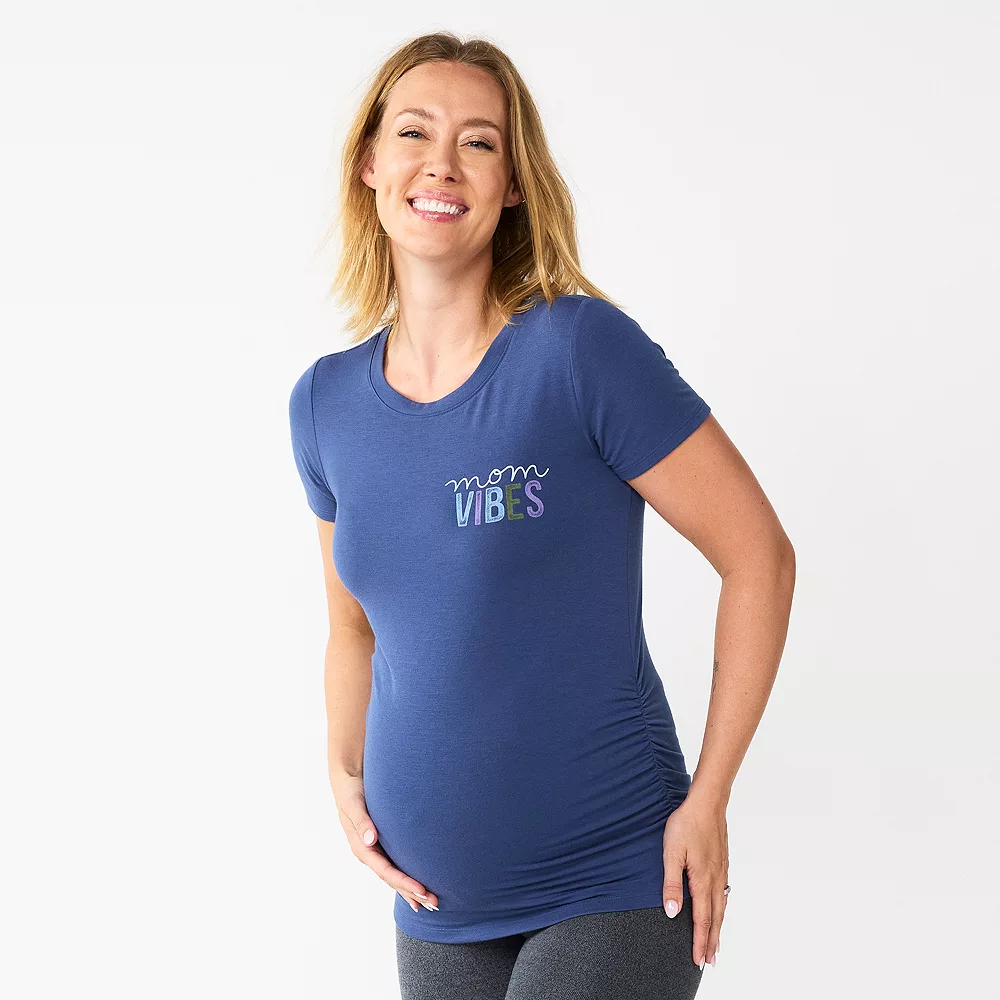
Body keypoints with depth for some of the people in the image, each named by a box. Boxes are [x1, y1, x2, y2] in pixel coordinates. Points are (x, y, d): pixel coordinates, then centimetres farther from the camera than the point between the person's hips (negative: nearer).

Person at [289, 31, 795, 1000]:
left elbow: (758, 555, -11)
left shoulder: (580, 348, -13)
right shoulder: (325, 400, 3)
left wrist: (707, 801, -11)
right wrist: (346, 777, 2)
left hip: (616, 890, -5)